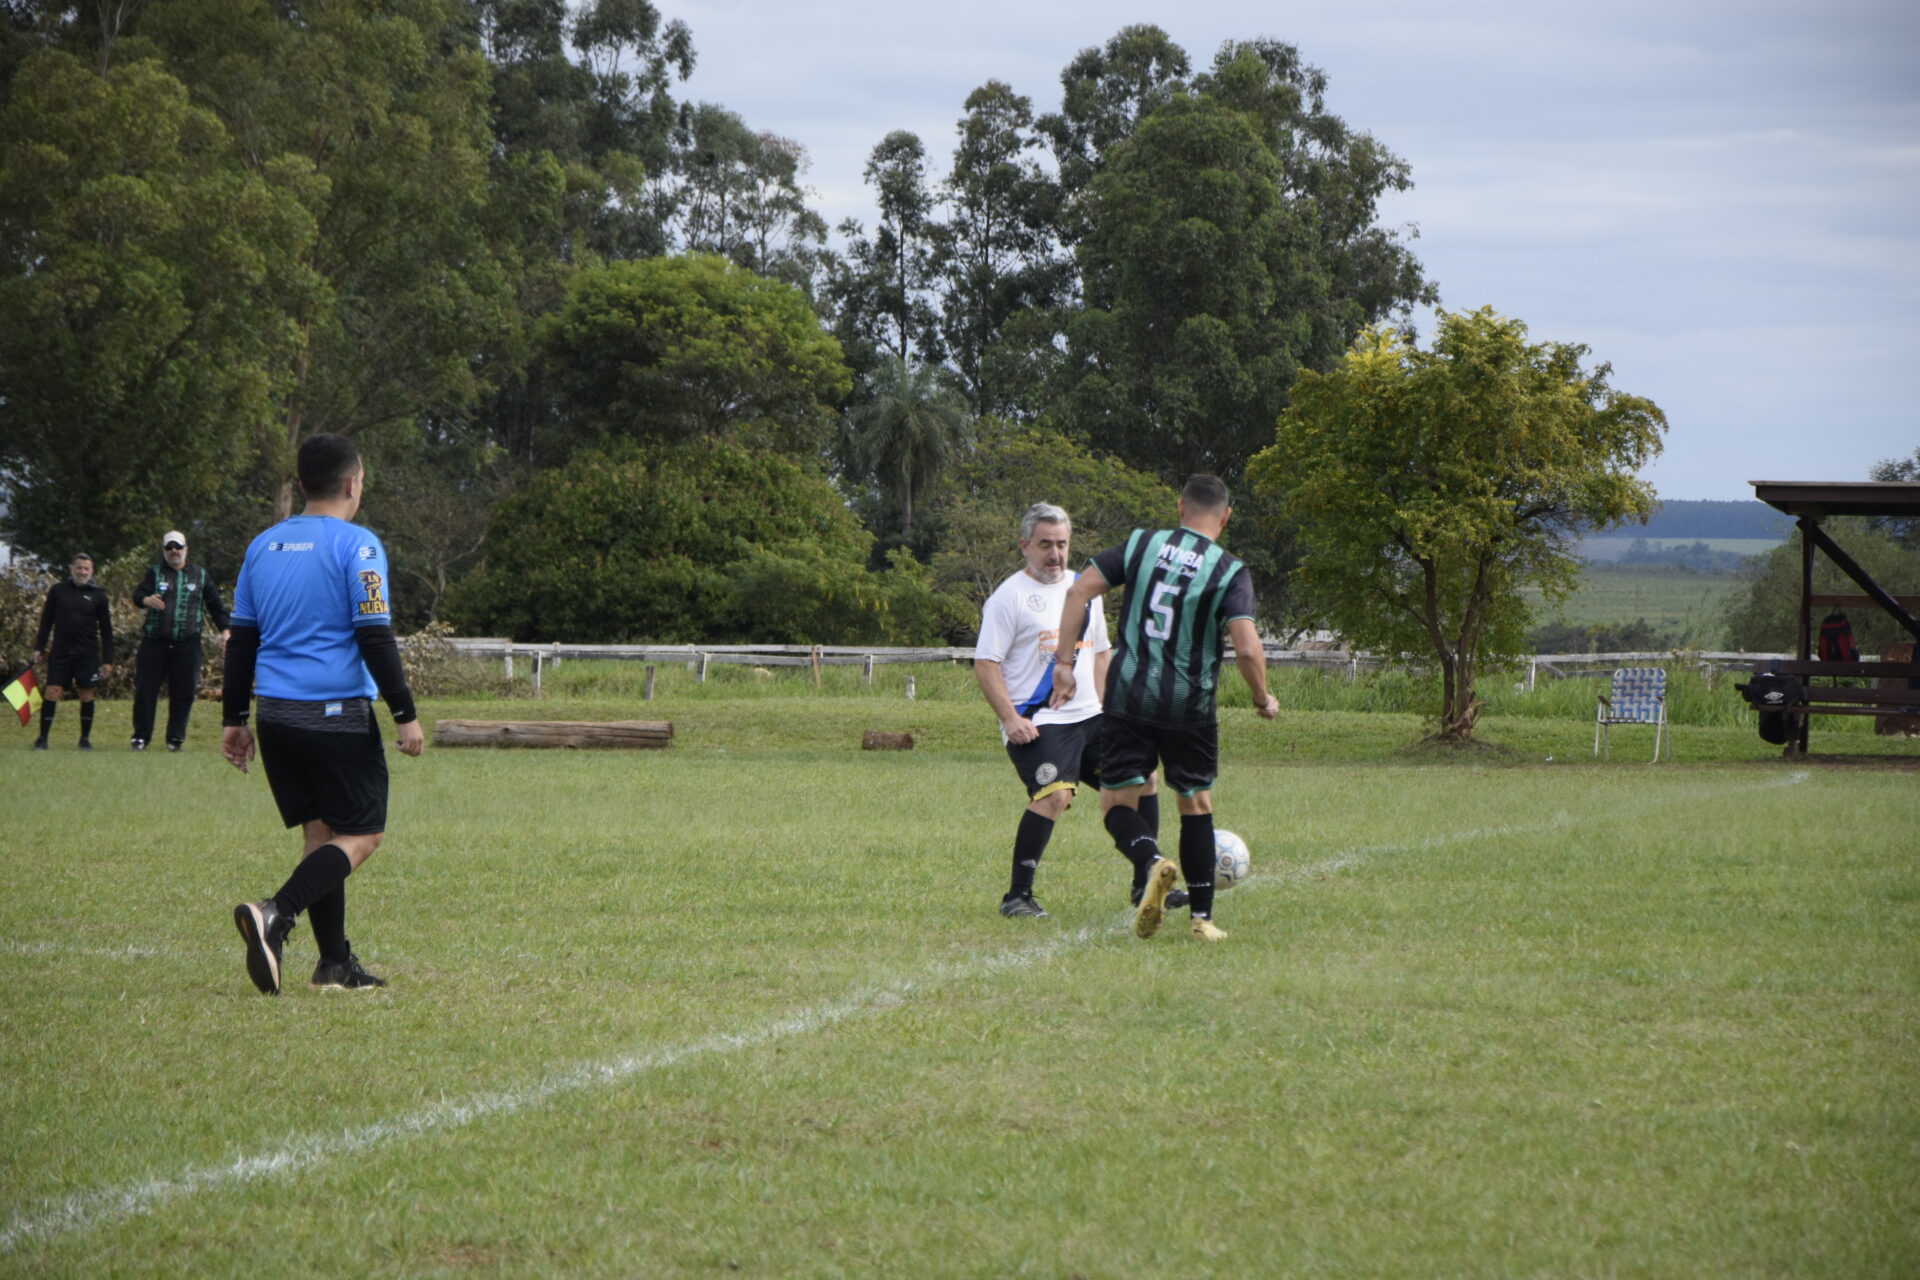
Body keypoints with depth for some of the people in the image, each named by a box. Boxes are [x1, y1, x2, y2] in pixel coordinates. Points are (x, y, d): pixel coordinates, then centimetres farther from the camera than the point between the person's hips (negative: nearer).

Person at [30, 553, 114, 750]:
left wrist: (107, 660, 1)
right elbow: (46, 621, 10)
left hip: (87, 654, 0)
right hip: (60, 652, 0)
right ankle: (42, 738, -2)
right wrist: (38, 649, 4)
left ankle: (85, 738, 15)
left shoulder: (98, 595, 3)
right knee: (52, 693, -6)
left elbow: (106, 630, 5)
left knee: (86, 696, 3)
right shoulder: (58, 590, 5)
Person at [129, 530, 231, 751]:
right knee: (145, 690, -2)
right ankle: (140, 736, 6)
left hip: (187, 644, 1)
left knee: (183, 692, 0)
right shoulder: (155, 573, 9)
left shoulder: (200, 575, 12)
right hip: (154, 642, -1)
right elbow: (138, 594, -7)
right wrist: (146, 599, -31)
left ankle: (176, 737, 10)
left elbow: (214, 604, 14)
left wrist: (224, 630, 1)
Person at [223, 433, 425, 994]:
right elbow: (374, 637, -13)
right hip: (338, 714, -7)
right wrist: (405, 715, -8)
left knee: (320, 832, 13)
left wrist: (235, 719, 19)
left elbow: (240, 638, 14)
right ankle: (276, 915, -23)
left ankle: (335, 963, 9)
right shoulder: (357, 546, -8)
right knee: (362, 835, -1)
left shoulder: (263, 546, 12)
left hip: (276, 715, 7)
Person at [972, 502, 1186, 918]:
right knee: (1054, 795, -26)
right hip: (1038, 724, -7)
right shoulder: (1010, 595, -5)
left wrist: (1104, 705, 15)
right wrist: (1010, 719, -18)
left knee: (1141, 778, 2)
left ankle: (1143, 885, 14)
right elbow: (985, 664, -8)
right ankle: (1017, 896, -16)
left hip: (1089, 717, 7)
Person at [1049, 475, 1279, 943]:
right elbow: (1247, 649, -16)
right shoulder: (1231, 572, -5)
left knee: (1118, 803, 8)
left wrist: (1063, 663, 1)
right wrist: (1263, 700, 2)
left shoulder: (1142, 544, 3)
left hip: (1128, 697, 1)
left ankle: (1153, 862, -24)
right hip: (1190, 707, -1)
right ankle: (1202, 918, 16)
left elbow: (1079, 591, -3)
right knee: (1196, 804, 17)